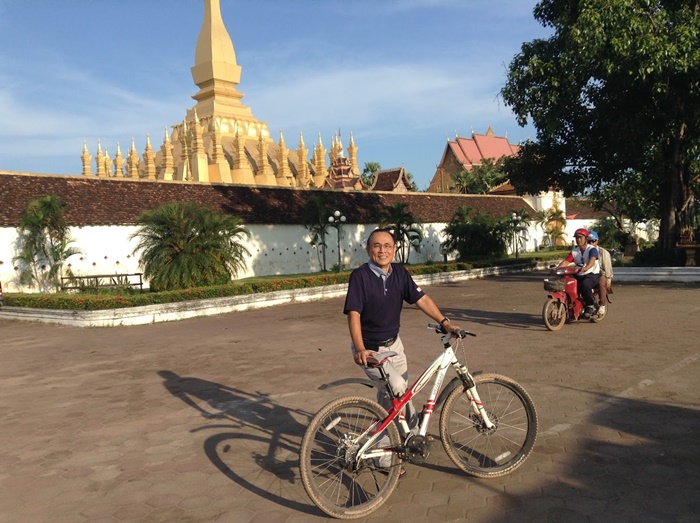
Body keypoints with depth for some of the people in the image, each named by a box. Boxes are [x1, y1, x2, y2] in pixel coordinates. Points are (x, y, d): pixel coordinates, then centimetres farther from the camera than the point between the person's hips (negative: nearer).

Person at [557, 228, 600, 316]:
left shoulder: (592, 249, -7)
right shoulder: (574, 251, 10)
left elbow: (592, 261, -26)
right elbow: (566, 262, -3)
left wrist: (585, 268, -47)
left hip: (592, 275, -6)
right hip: (579, 276, 6)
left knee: (585, 284, -36)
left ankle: (591, 306, -19)